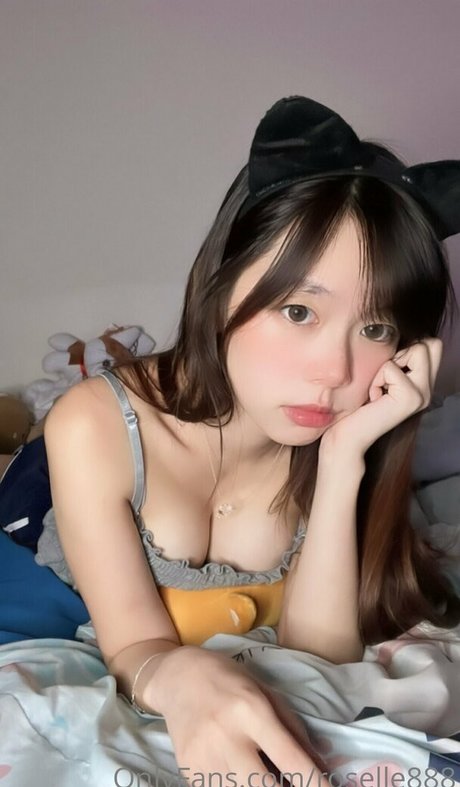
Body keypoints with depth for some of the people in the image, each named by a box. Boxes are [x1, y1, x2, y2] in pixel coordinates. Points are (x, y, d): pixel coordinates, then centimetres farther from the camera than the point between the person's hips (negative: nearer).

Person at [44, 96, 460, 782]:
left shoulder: (339, 440, -16)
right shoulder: (96, 428, -23)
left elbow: (316, 658, -20)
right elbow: (133, 645, -21)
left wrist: (343, 461, -32)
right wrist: (179, 676, -45)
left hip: (264, 716, 1)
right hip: (136, 720, 0)